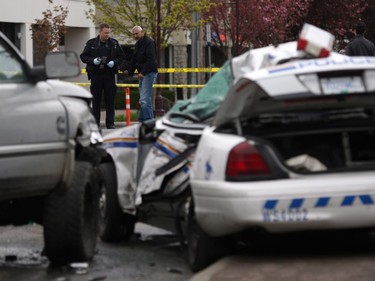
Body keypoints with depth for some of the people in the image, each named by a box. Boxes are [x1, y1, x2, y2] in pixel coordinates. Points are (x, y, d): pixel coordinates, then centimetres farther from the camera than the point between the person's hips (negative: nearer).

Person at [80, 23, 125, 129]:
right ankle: (95, 123, 9)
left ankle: (110, 123, 6)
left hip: (110, 75, 1)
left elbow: (122, 56, 11)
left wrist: (114, 62, -8)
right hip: (95, 75, -1)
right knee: (96, 100, 3)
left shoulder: (114, 43, 5)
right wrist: (92, 61, -12)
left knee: (110, 99, 1)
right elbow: (83, 56, 6)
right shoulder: (91, 43, 2)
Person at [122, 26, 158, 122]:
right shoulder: (138, 44, 18)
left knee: (144, 99, -15)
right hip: (142, 73, 10)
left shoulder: (149, 42, -12)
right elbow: (134, 59, 24)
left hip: (149, 73, -10)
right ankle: (143, 121, 14)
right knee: (143, 100, 11)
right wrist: (128, 69, 11)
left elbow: (150, 60, -20)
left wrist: (143, 72, -24)